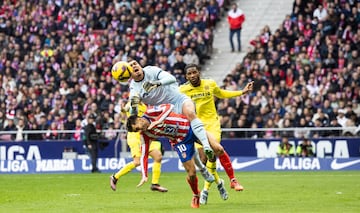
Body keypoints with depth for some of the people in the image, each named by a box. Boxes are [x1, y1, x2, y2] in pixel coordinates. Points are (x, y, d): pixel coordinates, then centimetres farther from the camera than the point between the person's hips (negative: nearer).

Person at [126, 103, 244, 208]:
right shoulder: (146, 134, -10)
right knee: (191, 173, -6)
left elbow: (169, 107, -30)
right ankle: (196, 195, 24)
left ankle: (233, 181, 0)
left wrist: (157, 121, -40)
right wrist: (144, 175, -15)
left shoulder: (150, 113, -18)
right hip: (180, 141, 2)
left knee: (218, 149, -14)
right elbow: (144, 155, -7)